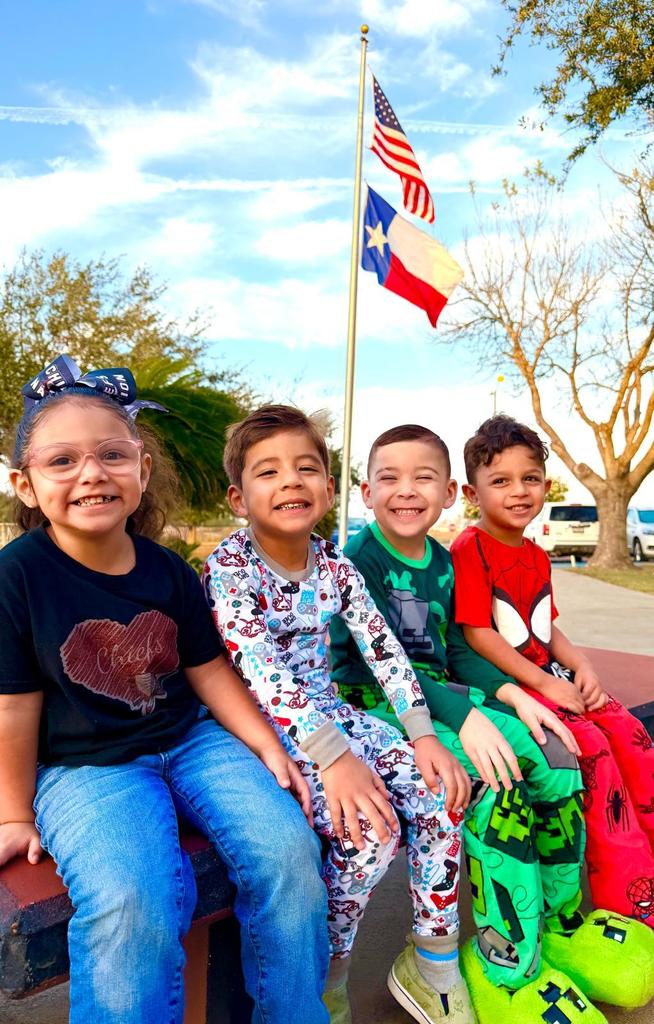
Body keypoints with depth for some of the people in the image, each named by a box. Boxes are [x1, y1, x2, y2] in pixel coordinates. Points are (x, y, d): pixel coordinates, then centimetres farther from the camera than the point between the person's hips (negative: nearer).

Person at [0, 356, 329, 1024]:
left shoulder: (168, 571, -2)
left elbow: (209, 671, 5)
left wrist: (268, 748, -2)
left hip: (190, 740, 4)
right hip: (82, 767, -3)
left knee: (287, 849, -14)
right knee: (131, 902, -31)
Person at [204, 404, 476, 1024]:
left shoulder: (335, 565, 3)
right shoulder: (231, 566, -15)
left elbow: (383, 648, 1)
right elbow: (258, 670, -27)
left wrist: (424, 735, -9)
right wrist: (332, 756, -35)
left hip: (332, 712, 6)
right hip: (268, 730, -6)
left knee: (439, 793, -10)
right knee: (370, 830, -25)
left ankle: (432, 965, 12)